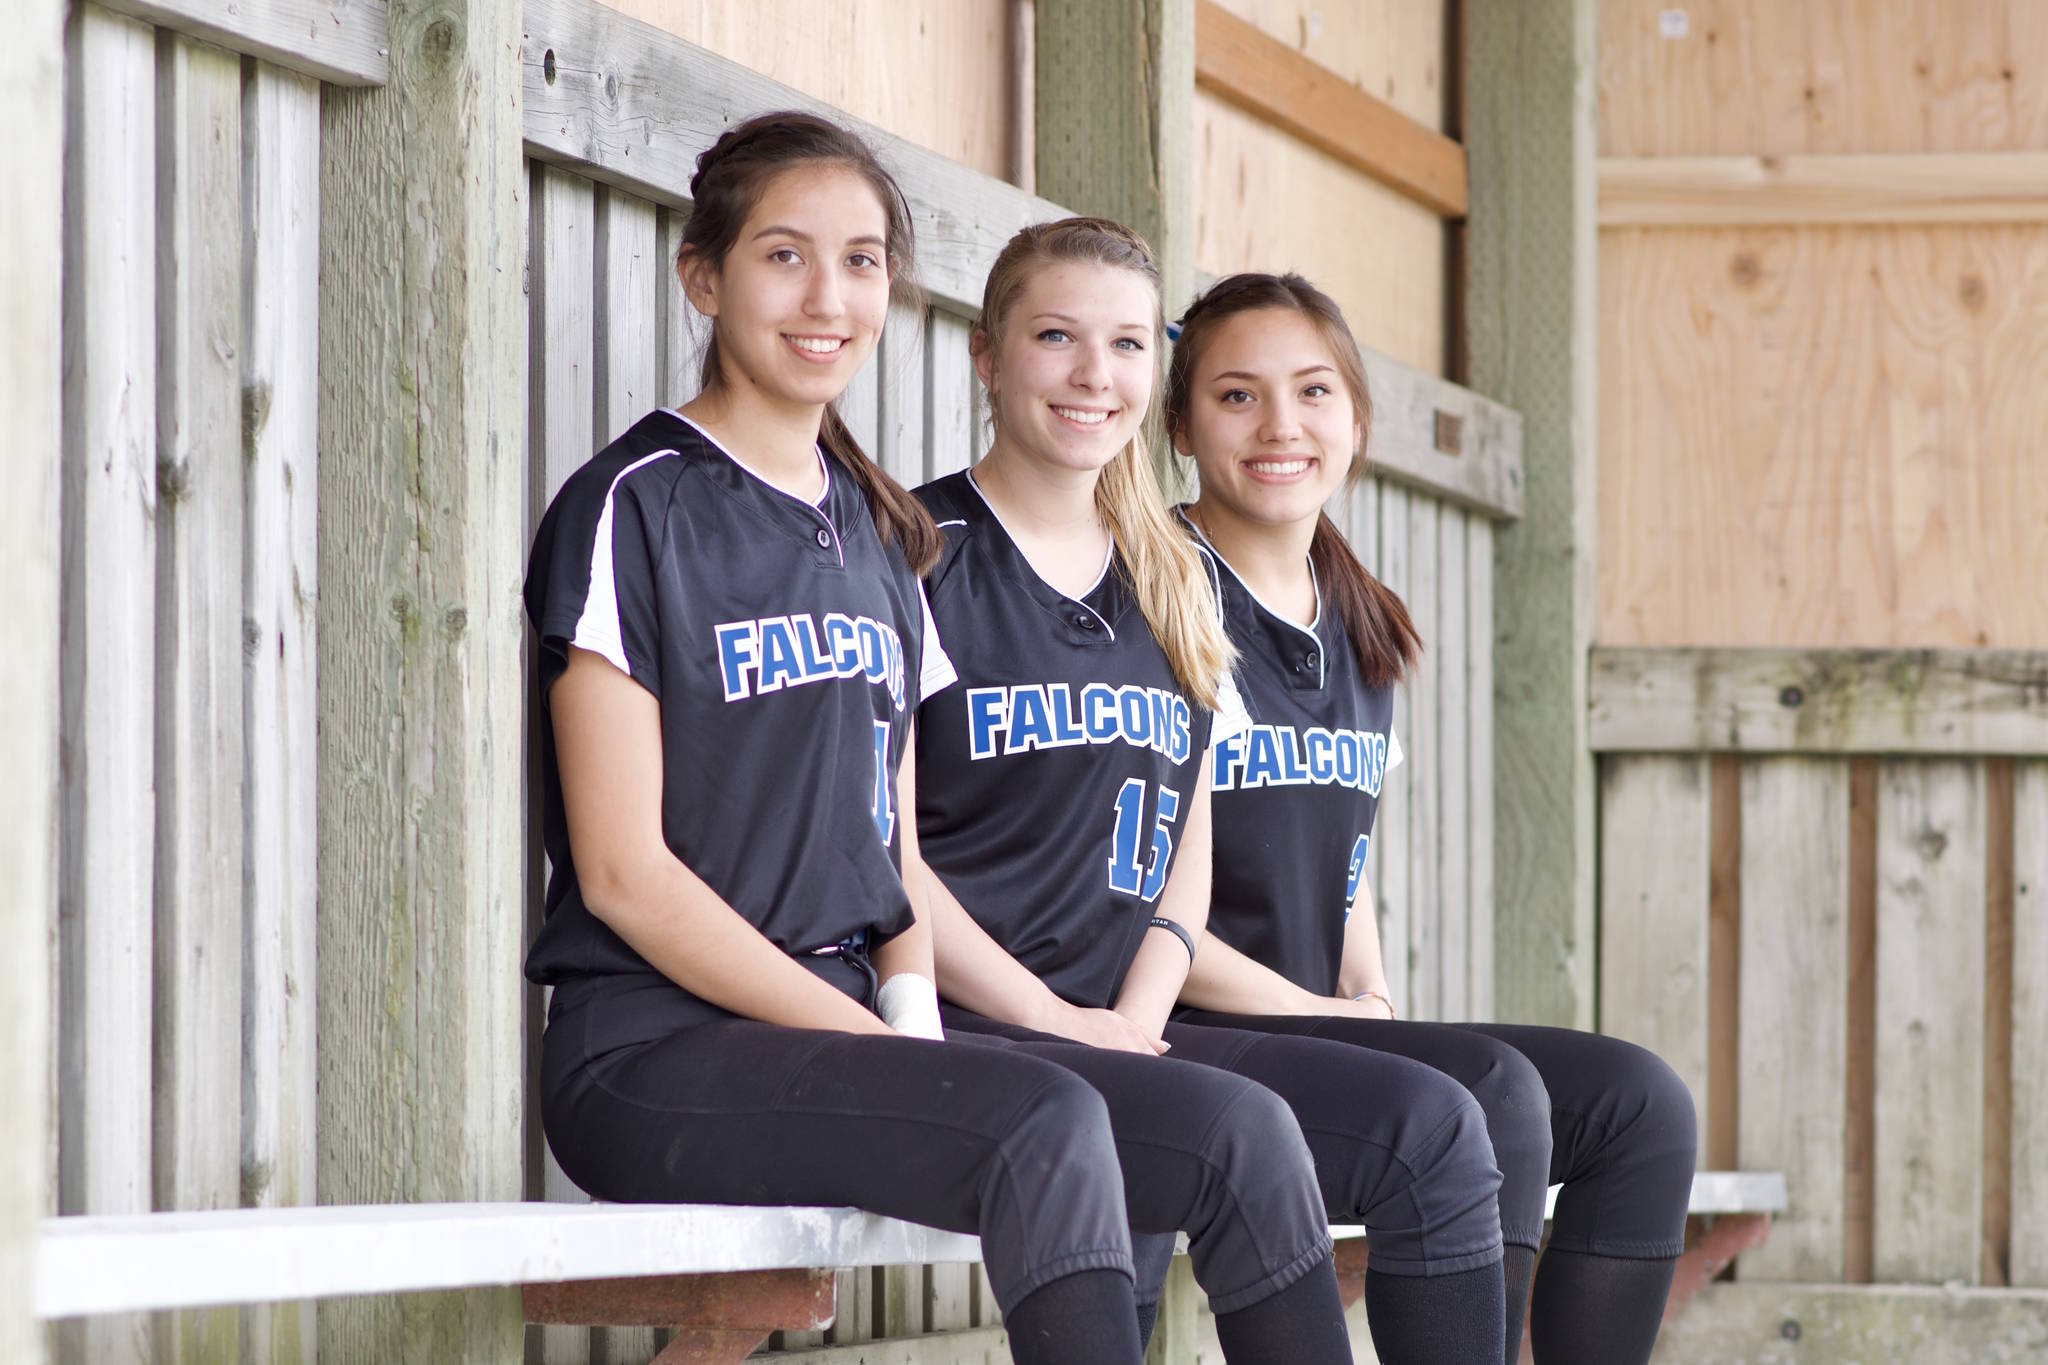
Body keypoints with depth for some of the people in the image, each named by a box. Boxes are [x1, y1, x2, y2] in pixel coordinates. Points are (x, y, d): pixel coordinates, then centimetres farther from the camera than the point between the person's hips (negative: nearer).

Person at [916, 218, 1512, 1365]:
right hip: (961, 1031, -7)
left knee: (1434, 1125, -16)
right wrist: (1064, 1025, -13)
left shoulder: (1174, 582, 20)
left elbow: (1185, 844, 18)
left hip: (1126, 1025, 7)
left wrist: (1136, 1020, -2)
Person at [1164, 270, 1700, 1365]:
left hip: (1322, 1026, 8)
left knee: (1639, 1105, -6)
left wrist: (1371, 998, 5)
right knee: (1489, 1090, -28)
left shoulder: (1359, 632, 18)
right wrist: (1321, 1013, -15)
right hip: (1187, 1032, -8)